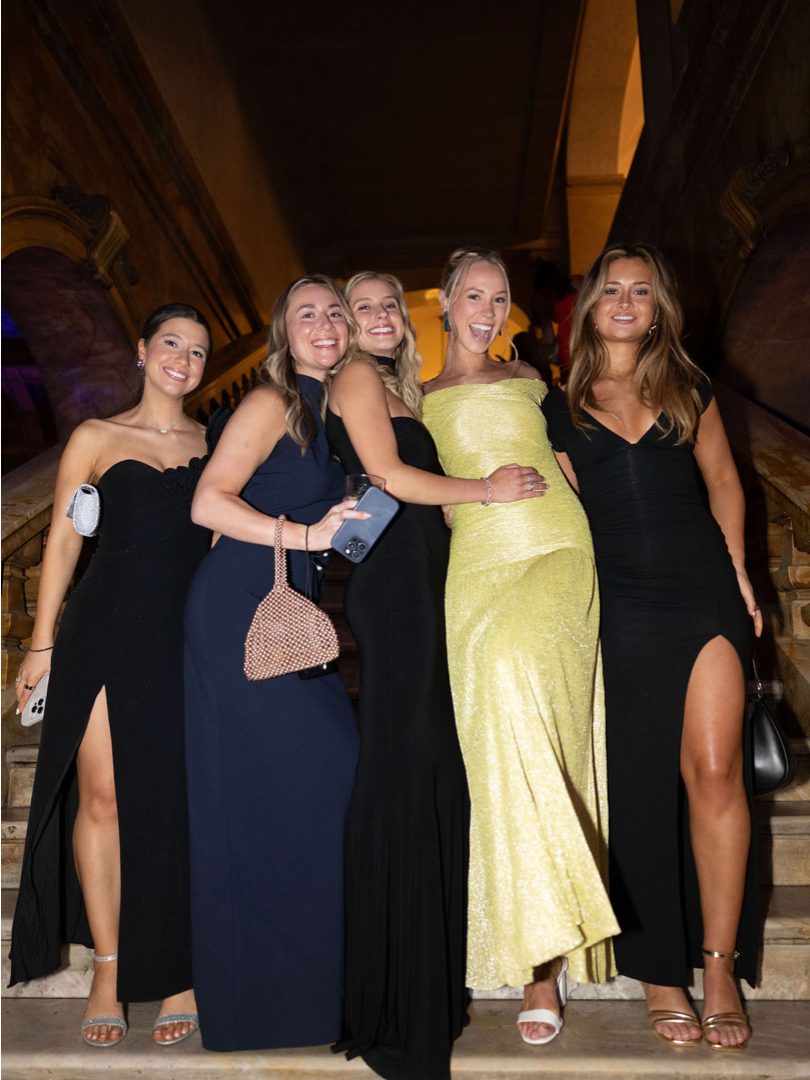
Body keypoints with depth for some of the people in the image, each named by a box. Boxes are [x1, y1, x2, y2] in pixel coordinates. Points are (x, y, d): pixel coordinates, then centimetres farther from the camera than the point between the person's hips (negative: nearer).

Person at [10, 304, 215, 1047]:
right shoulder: (96, 439, 9)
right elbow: (63, 541, 7)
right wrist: (42, 644, 2)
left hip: (191, 637, 1)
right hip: (107, 630, -1)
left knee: (181, 799, 1)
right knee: (101, 794, -1)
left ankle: (181, 973, 14)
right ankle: (108, 972, 14)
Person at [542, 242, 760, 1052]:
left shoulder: (687, 388, 12)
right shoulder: (562, 406, 9)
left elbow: (723, 482, 17)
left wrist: (738, 569, 8)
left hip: (704, 590, 1)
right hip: (619, 604, -1)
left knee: (714, 771, -6)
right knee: (640, 781, 3)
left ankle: (719, 969, 7)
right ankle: (658, 971, 16)